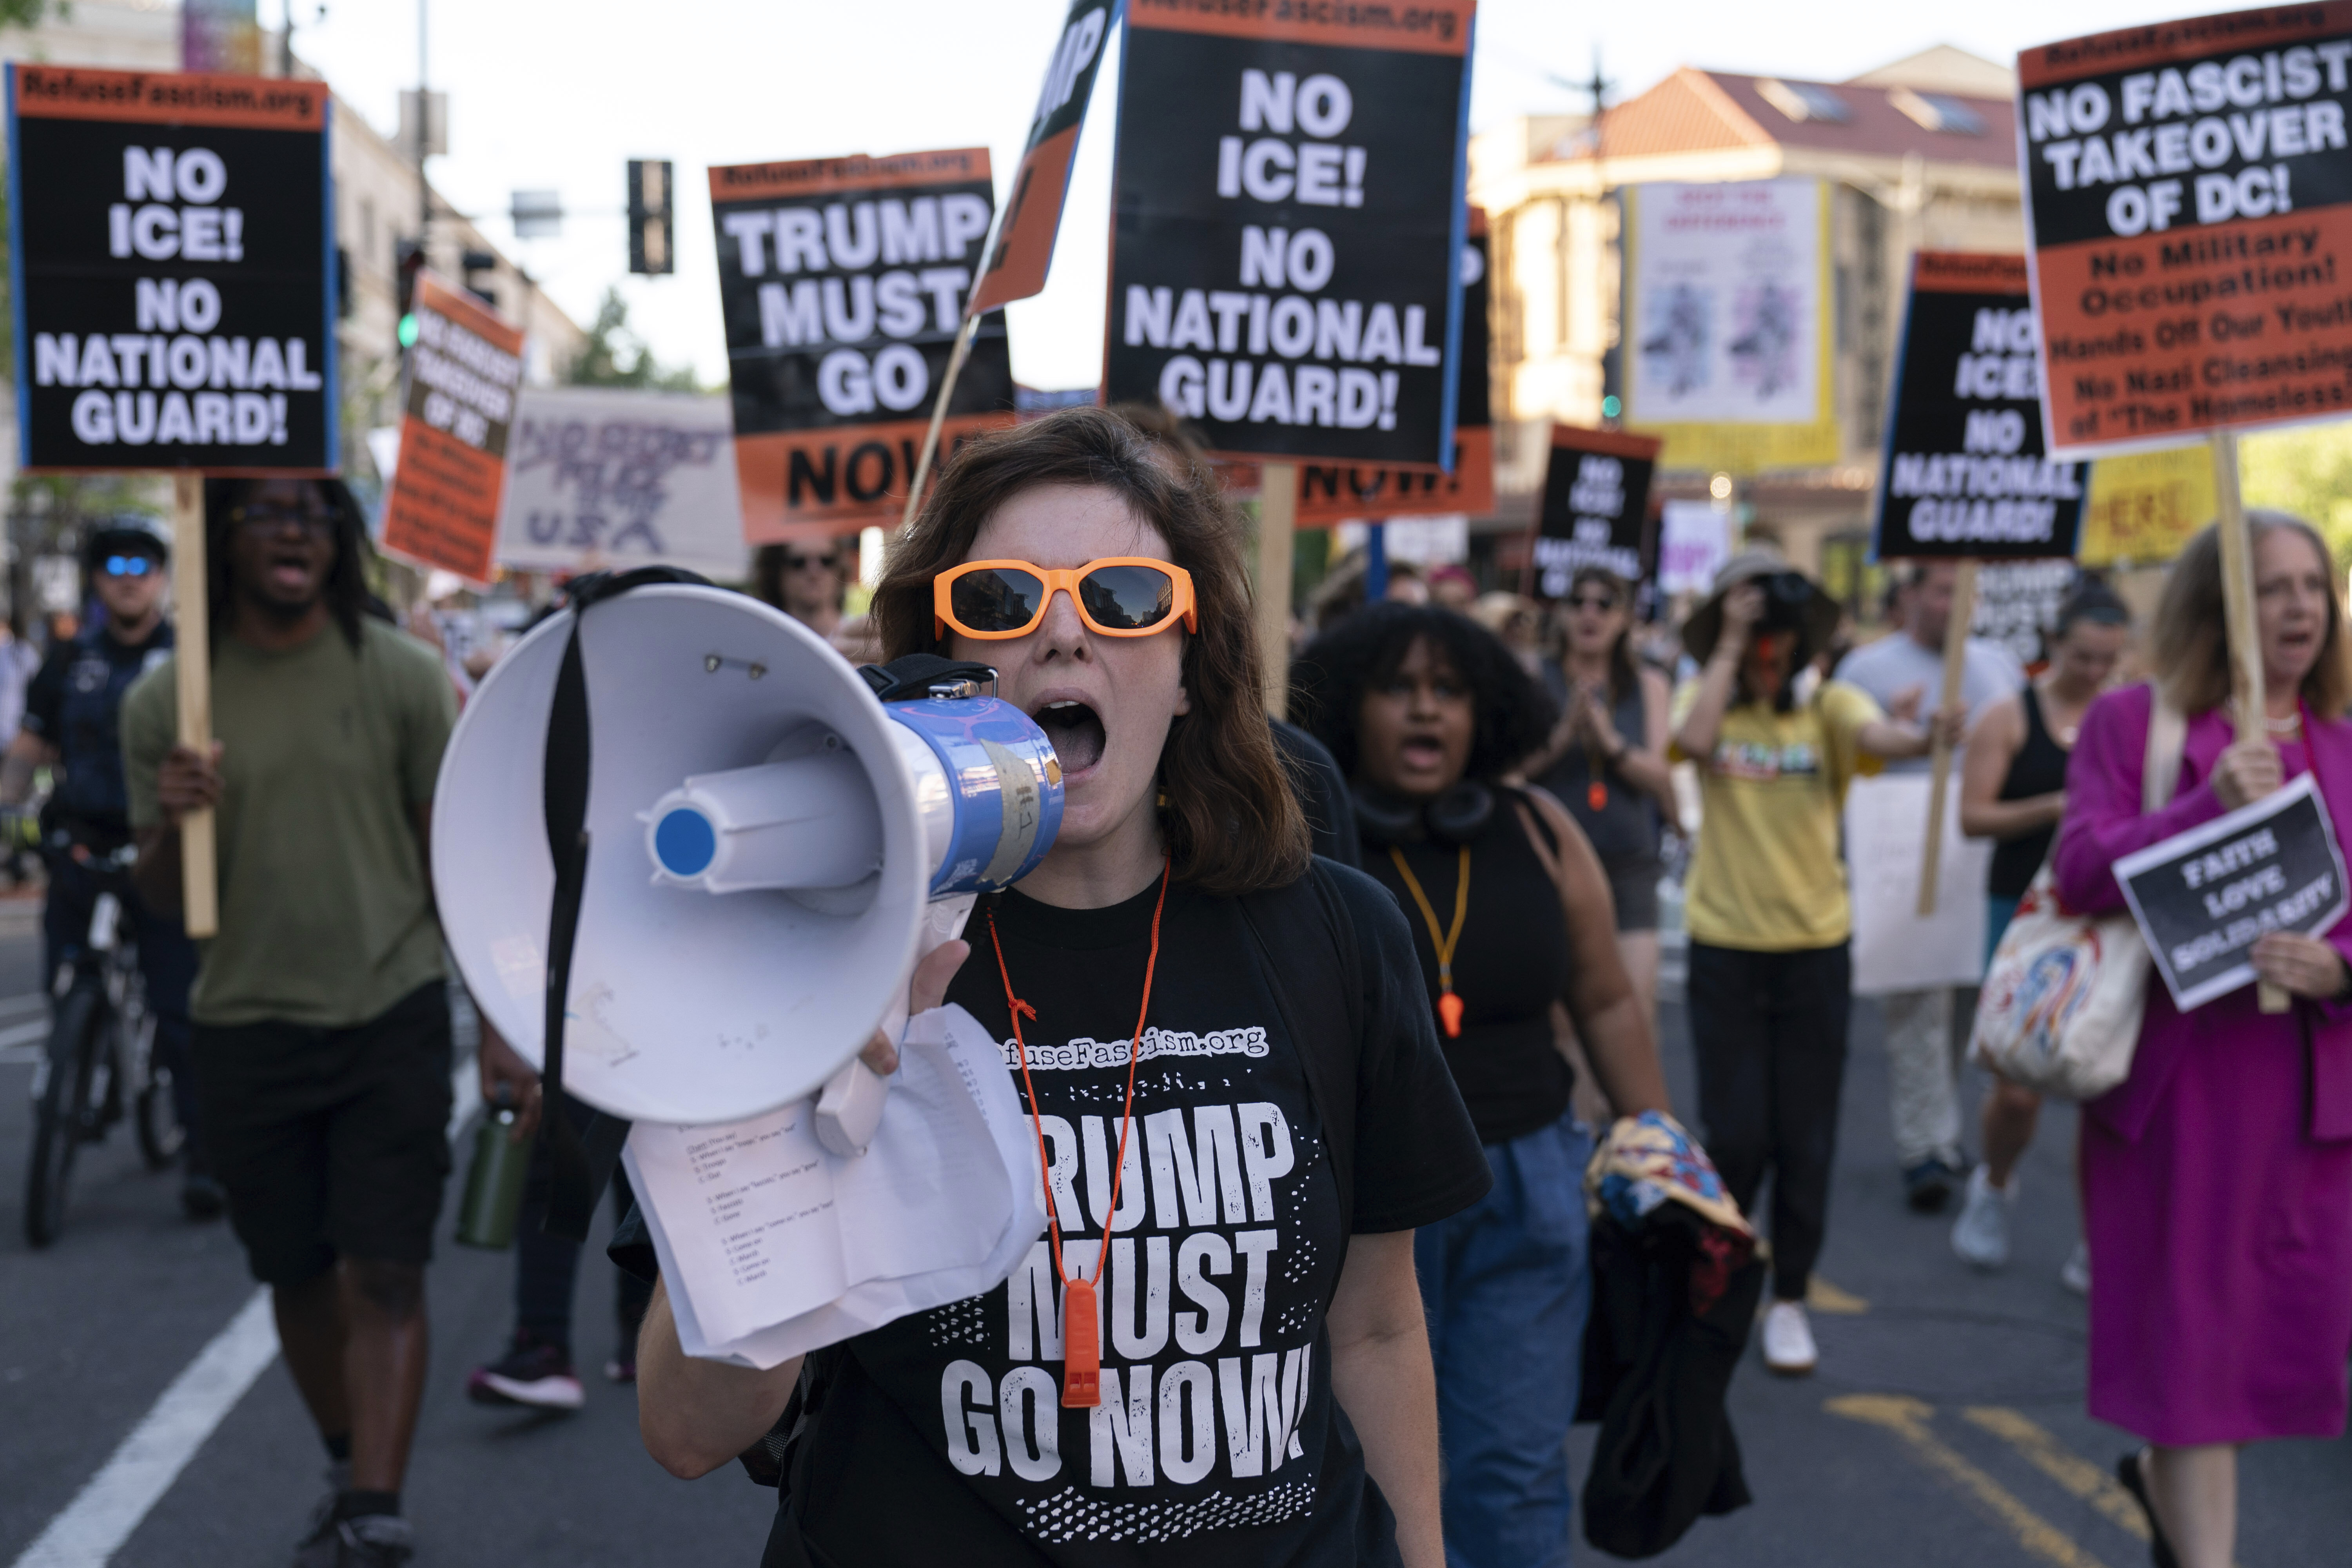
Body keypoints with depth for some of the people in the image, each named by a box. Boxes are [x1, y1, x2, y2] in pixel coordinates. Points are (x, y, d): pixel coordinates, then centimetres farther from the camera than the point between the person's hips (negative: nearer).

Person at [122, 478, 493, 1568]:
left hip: (393, 1017, -2)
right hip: (247, 1028, 2)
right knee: (298, 1276, 14)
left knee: (384, 1275, -6)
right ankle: (348, 1474, 34)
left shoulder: (401, 676, -3)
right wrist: (172, 826, -17)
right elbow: (159, 898, 6)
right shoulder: (165, 701, 0)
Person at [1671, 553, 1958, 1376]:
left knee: (1805, 1138, 7)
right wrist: (1729, 644, -18)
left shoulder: (1828, 703, -3)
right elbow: (1695, 738, -24)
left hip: (1816, 945, 1)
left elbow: (1873, 733, -25)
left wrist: (1916, 734, -47)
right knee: (1737, 1135, 1)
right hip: (1726, 946, 0)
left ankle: (1789, 1300, 23)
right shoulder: (1705, 697, 0)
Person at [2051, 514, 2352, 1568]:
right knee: (2192, 1316, 0)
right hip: (2176, 1071, -3)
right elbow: (2080, 871, -9)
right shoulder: (2134, 720, 0)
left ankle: (2167, 1471, 38)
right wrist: (2209, 804, -21)